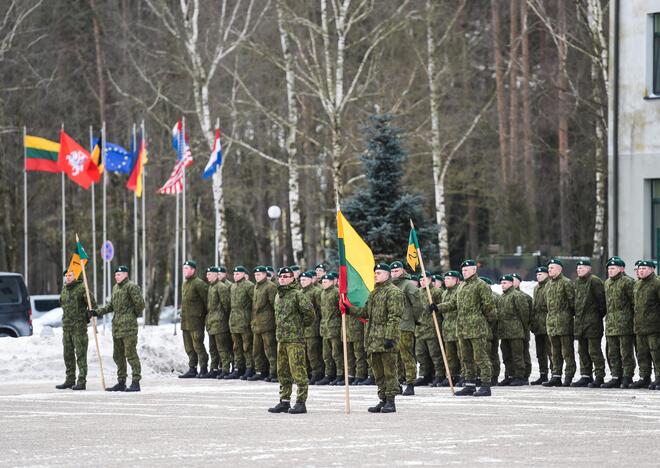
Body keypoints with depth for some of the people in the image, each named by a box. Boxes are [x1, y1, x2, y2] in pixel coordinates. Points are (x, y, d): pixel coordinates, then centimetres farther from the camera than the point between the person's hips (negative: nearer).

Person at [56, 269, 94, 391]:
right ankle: (70, 379, 16)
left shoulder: (82, 288, -8)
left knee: (81, 354, -6)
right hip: (66, 327, 7)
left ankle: (82, 381, -6)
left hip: (79, 327, -7)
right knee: (68, 354, 10)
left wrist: (86, 317, -6)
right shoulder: (64, 289, 13)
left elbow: (93, 304, -6)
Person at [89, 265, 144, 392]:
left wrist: (135, 314, 2)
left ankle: (136, 383, -8)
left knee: (131, 354, -9)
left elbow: (140, 304, -14)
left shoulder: (131, 287, -10)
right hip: (117, 326, 9)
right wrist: (97, 312, 11)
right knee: (118, 355, 11)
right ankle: (121, 382, 18)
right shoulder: (115, 288, 17)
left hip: (128, 326, -9)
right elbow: (111, 305, 21)